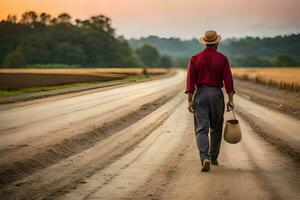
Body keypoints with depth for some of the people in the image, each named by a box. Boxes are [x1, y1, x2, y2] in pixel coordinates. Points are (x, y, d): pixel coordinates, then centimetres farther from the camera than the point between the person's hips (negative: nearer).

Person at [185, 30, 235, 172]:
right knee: (216, 128, 17)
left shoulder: (195, 58, 0)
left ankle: (205, 158, -22)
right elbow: (228, 80, -6)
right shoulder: (222, 58, -1)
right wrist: (230, 99, -3)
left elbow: (191, 80, -4)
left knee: (201, 129, -3)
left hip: (200, 94, 0)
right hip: (216, 94, 0)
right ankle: (213, 157, 27)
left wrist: (190, 101, -2)